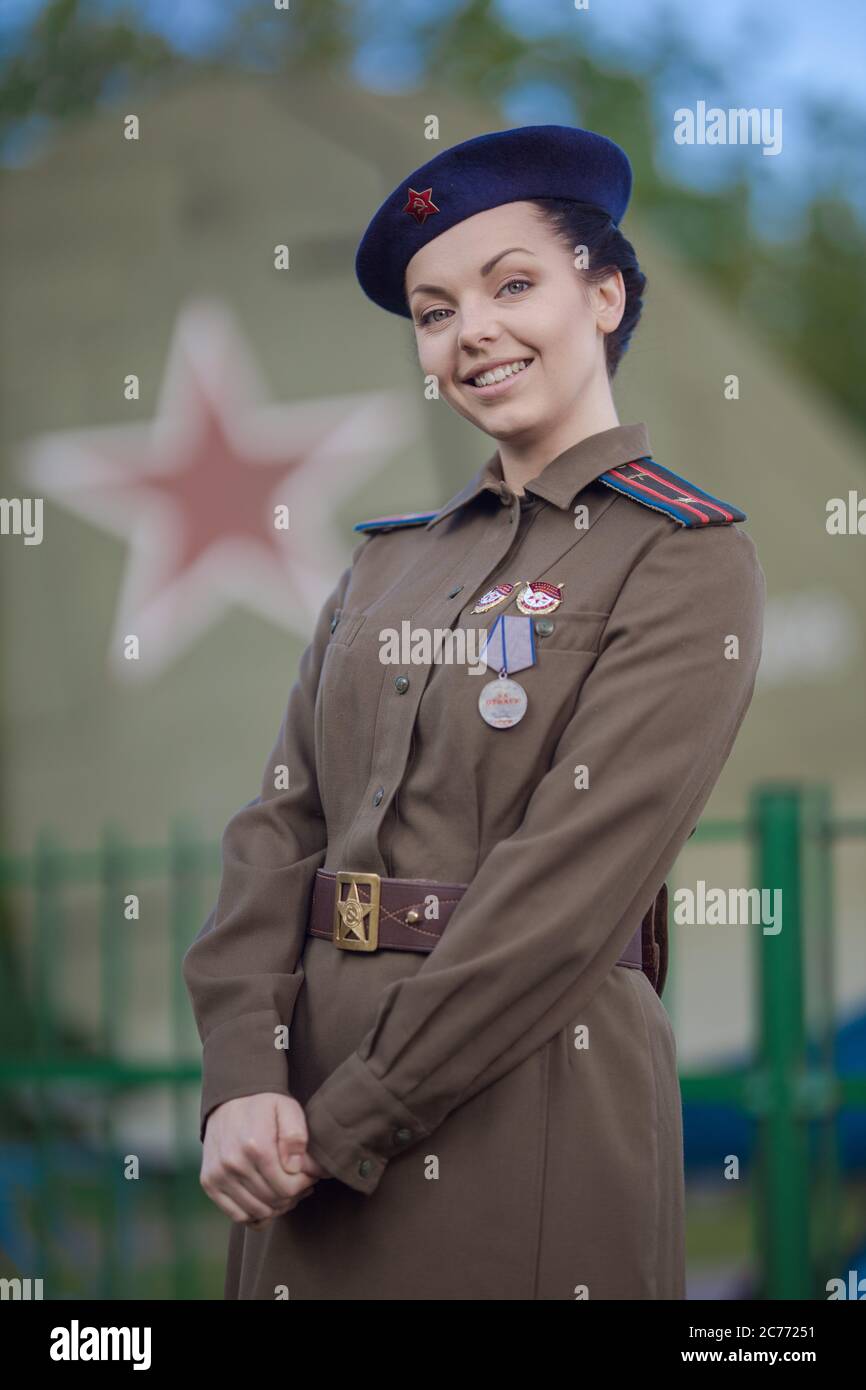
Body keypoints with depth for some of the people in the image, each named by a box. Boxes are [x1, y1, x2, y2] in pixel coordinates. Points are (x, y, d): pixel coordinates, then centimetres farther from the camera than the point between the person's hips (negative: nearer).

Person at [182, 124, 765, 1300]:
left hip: (526, 1102, -5)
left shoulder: (686, 558, -5)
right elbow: (281, 823, 6)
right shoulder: (390, 559, 14)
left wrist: (352, 1117, -16)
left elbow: (577, 872, -14)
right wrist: (243, 1083, -11)